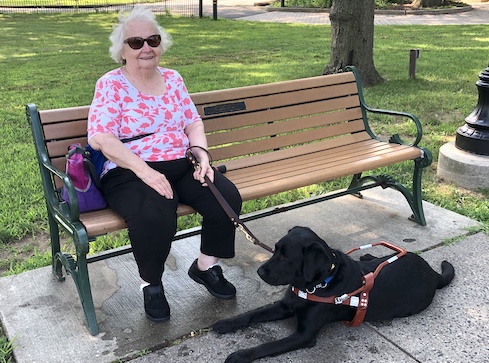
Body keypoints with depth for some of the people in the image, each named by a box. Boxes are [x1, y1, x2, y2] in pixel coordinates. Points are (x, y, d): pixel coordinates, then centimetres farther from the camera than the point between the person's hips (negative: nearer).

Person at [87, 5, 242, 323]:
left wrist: (201, 152, -8)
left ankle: (206, 266, 8)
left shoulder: (173, 79, 13)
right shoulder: (110, 84, -3)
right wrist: (144, 170, -24)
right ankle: (152, 286, -5)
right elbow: (99, 138, -14)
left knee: (228, 198, -17)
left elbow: (193, 121, 13)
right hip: (130, 173, -5)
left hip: (182, 165, 5)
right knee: (155, 217, -35)